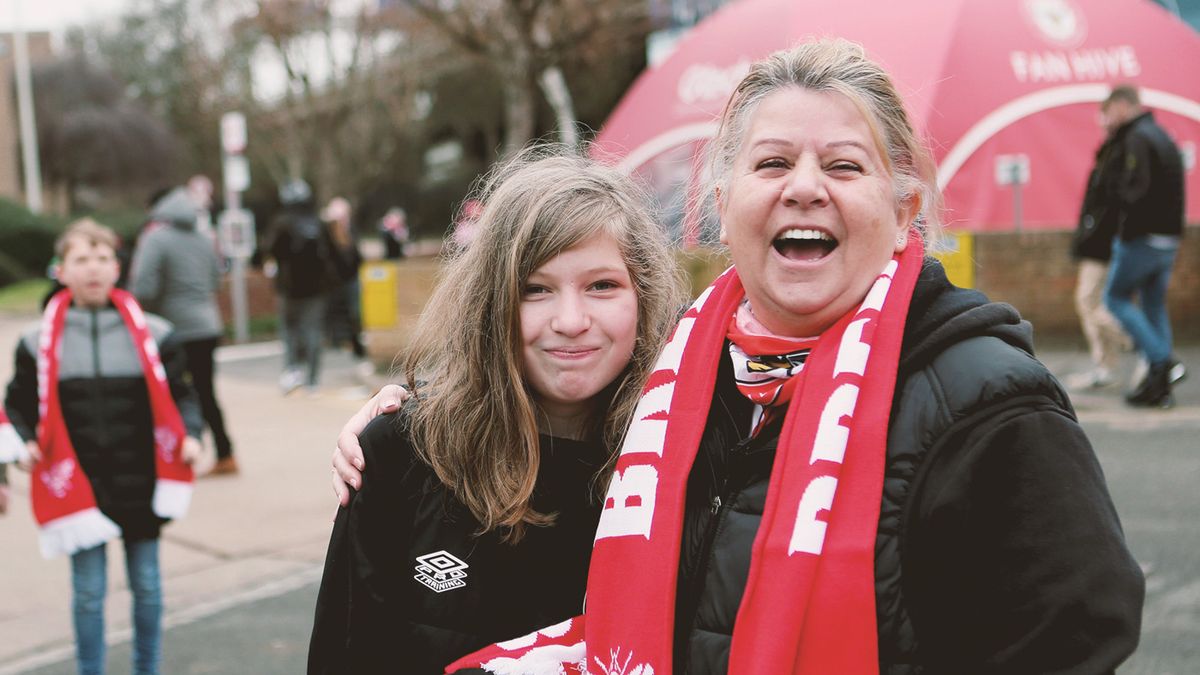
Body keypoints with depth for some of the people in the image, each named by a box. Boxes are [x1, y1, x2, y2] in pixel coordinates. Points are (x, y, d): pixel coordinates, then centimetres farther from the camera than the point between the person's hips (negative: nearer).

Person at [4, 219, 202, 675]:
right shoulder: (39, 342, -1)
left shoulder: (152, 334, -2)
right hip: (76, 487, -1)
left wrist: (190, 436, -11)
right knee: (88, 592, 5)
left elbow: (179, 395, 6)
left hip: (140, 484, 1)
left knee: (146, 584, 13)